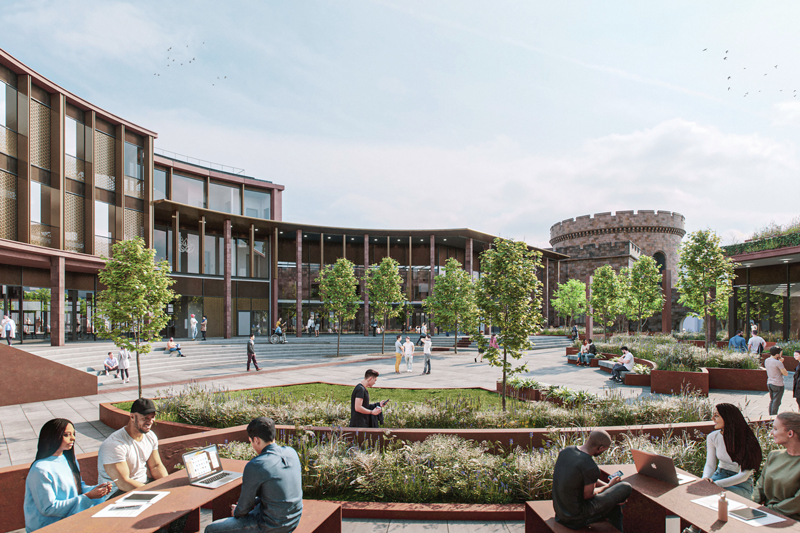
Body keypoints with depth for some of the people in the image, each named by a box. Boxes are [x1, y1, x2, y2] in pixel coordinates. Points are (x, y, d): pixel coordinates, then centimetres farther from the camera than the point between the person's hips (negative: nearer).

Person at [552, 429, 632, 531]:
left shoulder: (566, 451, -1)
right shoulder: (591, 467, -27)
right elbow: (588, 495, -12)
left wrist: (607, 485, 11)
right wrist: (609, 486, 6)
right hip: (576, 519, -8)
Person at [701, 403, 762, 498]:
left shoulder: (746, 441, -20)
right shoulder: (712, 437, -5)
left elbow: (743, 475, -19)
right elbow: (710, 464, 0)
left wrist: (716, 484, -28)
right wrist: (705, 478, -24)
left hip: (742, 483, -4)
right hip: (720, 475, 4)